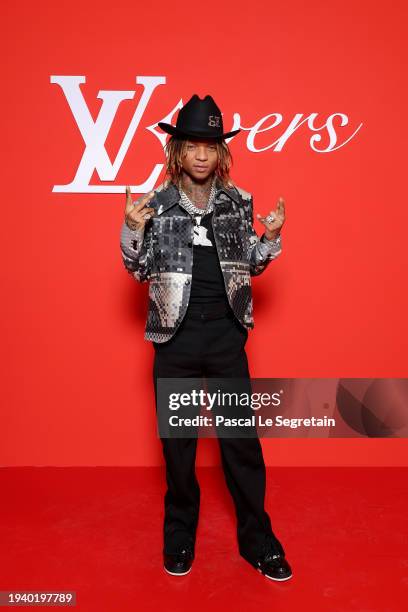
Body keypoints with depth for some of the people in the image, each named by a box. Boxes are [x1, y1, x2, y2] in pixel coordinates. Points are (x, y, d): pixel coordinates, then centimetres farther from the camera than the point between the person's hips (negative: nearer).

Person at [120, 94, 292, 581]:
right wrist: (132, 229, -15)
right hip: (175, 340, 0)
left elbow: (251, 265, 9)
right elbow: (141, 271, 1)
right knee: (177, 441, 13)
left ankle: (257, 540, 28)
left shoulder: (239, 202, 2)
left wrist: (270, 237, -8)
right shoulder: (157, 205, -2)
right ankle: (180, 537, 35)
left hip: (227, 339, 1)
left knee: (242, 439, 8)